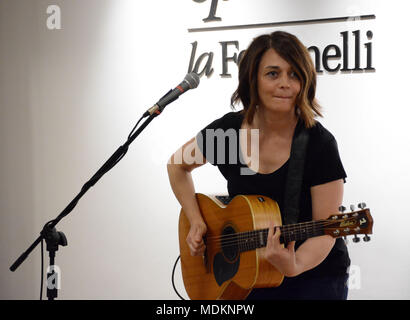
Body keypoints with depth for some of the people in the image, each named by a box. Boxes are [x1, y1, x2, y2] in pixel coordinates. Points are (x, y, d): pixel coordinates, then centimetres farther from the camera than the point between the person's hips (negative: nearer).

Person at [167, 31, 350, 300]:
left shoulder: (320, 144, -16)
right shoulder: (228, 129, -5)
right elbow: (177, 165, 12)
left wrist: (294, 265, -35)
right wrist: (196, 222, 2)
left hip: (314, 275, -3)